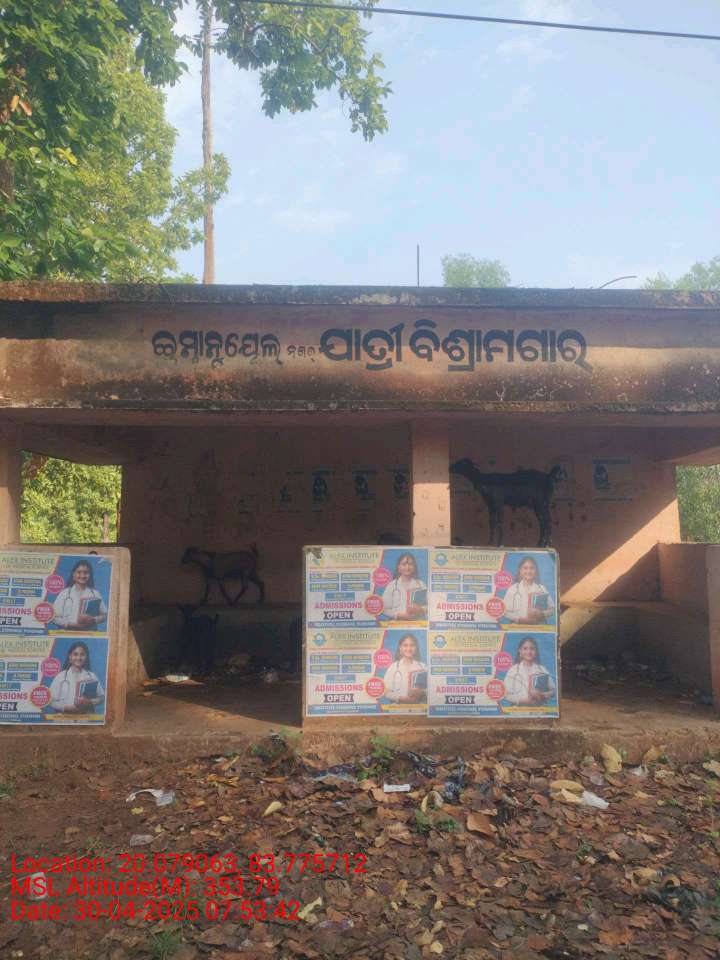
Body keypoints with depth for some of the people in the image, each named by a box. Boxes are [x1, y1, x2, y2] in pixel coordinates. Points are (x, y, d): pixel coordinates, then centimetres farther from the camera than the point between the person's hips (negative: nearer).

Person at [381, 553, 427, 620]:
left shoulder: (420, 584, 10)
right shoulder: (391, 586, 5)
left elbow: (429, 606, 8)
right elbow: (386, 609, 2)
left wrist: (420, 610, -10)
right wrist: (400, 615, -10)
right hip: (398, 623, 0)